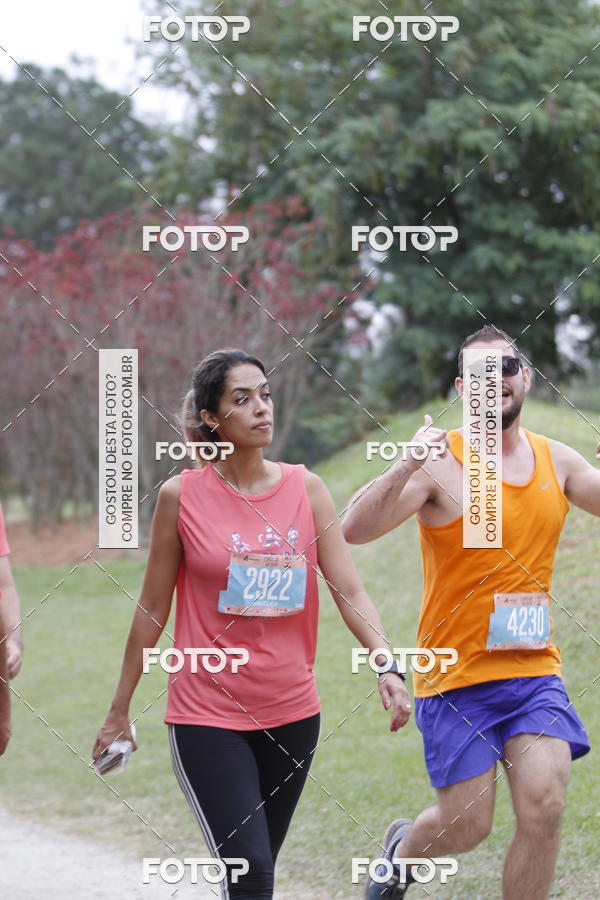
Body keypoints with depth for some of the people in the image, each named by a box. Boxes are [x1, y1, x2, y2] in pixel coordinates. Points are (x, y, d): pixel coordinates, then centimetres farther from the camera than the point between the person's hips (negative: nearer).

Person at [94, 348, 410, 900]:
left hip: (292, 713, 3)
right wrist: (120, 710, 7)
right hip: (207, 717, -3)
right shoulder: (182, 496, -4)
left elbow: (348, 590, -3)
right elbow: (152, 609, 3)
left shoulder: (306, 489, 2)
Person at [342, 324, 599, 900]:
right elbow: (354, 530, -21)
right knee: (466, 826, 2)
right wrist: (404, 468, -36)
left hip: (534, 669, 4)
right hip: (457, 675, -4)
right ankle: (402, 849, 38)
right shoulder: (441, 463, -10)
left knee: (543, 807, -12)